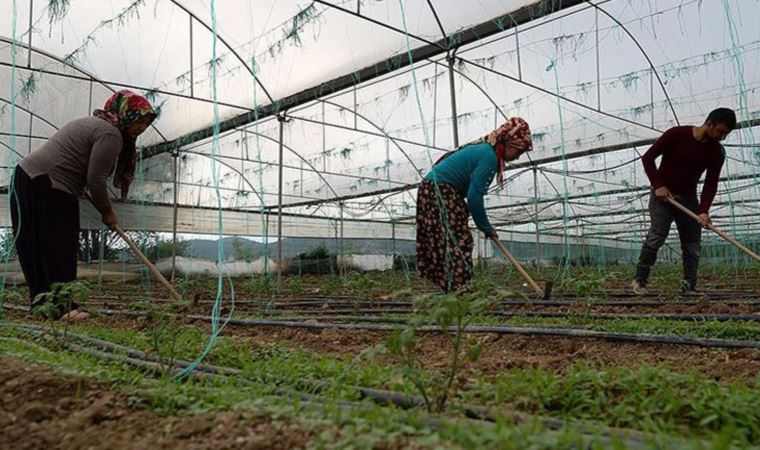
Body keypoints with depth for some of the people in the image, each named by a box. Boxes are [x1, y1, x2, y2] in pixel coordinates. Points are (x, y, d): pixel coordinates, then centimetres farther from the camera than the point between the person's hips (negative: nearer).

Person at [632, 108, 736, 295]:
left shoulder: (716, 152, 0)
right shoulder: (677, 134, -11)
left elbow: (711, 184, -4)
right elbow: (648, 158, -9)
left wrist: (703, 211, -19)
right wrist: (658, 185, -18)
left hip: (688, 199, 5)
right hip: (662, 195, -5)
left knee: (693, 244, 0)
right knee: (657, 235, -19)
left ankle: (689, 287, 5)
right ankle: (640, 280, -12)